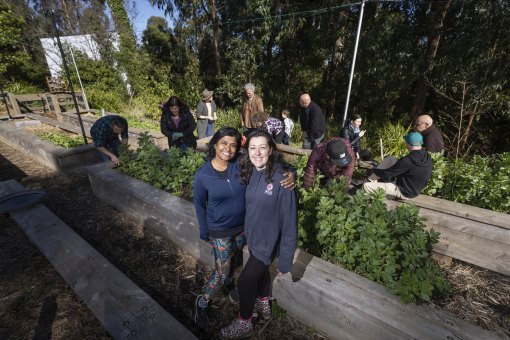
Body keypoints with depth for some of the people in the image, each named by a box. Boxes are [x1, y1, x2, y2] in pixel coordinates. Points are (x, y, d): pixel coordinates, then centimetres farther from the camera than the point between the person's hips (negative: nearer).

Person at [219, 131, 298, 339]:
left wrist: (285, 260, -19)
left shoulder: (281, 179, -28)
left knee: (244, 281, 7)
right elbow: (251, 206, 3)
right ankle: (264, 307, 56)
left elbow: (289, 222, -24)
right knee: (260, 271, 27)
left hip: (267, 241, -6)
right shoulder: (251, 173, -9)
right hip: (253, 236, 6)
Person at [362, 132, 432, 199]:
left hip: (404, 193, -9)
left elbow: (387, 174, -21)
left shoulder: (407, 161, -32)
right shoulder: (427, 157, -6)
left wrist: (375, 170, -1)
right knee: (391, 159, 10)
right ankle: (371, 179, 13)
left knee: (366, 186, -16)